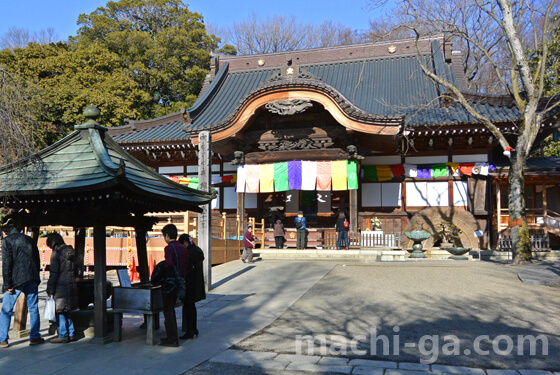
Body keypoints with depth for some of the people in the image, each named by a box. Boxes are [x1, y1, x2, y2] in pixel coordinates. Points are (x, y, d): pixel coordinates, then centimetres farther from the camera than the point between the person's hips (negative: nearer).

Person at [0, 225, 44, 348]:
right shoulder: (29, 239, 15)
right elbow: (37, 260, 14)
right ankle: (35, 337, 11)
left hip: (16, 279, -4)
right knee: (33, 309, 9)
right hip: (32, 279, 4)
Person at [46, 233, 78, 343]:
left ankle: (63, 336, 5)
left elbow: (54, 274, -13)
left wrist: (50, 290, -8)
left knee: (59, 311, 1)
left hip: (61, 287, -8)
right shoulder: (71, 251, 12)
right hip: (71, 286, 8)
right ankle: (71, 334, 19)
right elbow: (75, 270, 16)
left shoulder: (56, 253, -11)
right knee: (66, 311, 16)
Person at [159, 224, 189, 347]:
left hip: (169, 283, -8)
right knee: (171, 310, 20)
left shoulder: (169, 248, -15)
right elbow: (186, 266, 11)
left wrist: (160, 268, -12)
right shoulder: (183, 248, 10)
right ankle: (173, 336, 26)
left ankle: (172, 339, 4)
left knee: (168, 311, 1)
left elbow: (169, 264, -30)